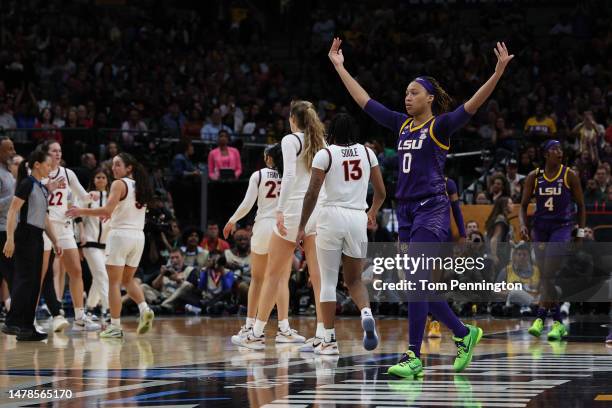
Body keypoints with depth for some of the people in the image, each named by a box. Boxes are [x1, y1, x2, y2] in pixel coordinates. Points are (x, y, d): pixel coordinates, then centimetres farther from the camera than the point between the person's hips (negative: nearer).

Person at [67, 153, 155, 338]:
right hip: (138, 235, 7)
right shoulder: (140, 186, 13)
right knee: (128, 279, 19)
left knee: (114, 282, -1)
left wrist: (81, 211, -12)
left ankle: (115, 326, -4)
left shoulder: (119, 184, -8)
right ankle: (144, 309, -3)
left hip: (120, 233, -7)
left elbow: (107, 210, -18)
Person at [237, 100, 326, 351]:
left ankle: (257, 333, 10)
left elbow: (289, 176, -16)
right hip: (318, 210, 5)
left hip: (294, 208, -5)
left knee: (273, 274, 5)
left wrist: (280, 210, -18)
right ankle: (322, 334, -7)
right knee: (318, 274, 0)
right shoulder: (321, 142, 13)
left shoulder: (290, 140, -5)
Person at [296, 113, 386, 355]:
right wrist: (373, 213, 34)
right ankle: (367, 314, -16)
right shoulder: (367, 153, 9)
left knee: (328, 281, 4)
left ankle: (329, 340, 3)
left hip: (332, 217, -3)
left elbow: (312, 194, -7)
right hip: (358, 219, 3)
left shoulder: (324, 155, -1)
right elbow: (381, 192, 14)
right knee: (354, 280, 15)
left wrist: (302, 227, 1)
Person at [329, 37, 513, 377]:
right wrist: (339, 66, 21)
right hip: (406, 210, 7)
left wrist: (498, 73, -30)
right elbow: (364, 100, 20)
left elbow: (472, 105, -17)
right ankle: (464, 333, 24)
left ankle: (414, 357, -14)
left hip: (432, 209, -7)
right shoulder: (402, 124, 14)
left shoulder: (441, 126, -4)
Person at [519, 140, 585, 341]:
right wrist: (523, 225, -8)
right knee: (545, 275, 6)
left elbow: (581, 206, 3)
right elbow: (524, 205, 9)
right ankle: (557, 323, 15)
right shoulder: (534, 176, 3)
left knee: (549, 274, -17)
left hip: (561, 227, -4)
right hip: (540, 228, 4)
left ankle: (540, 318, -15)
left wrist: (580, 233, -2)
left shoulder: (569, 175, -2)